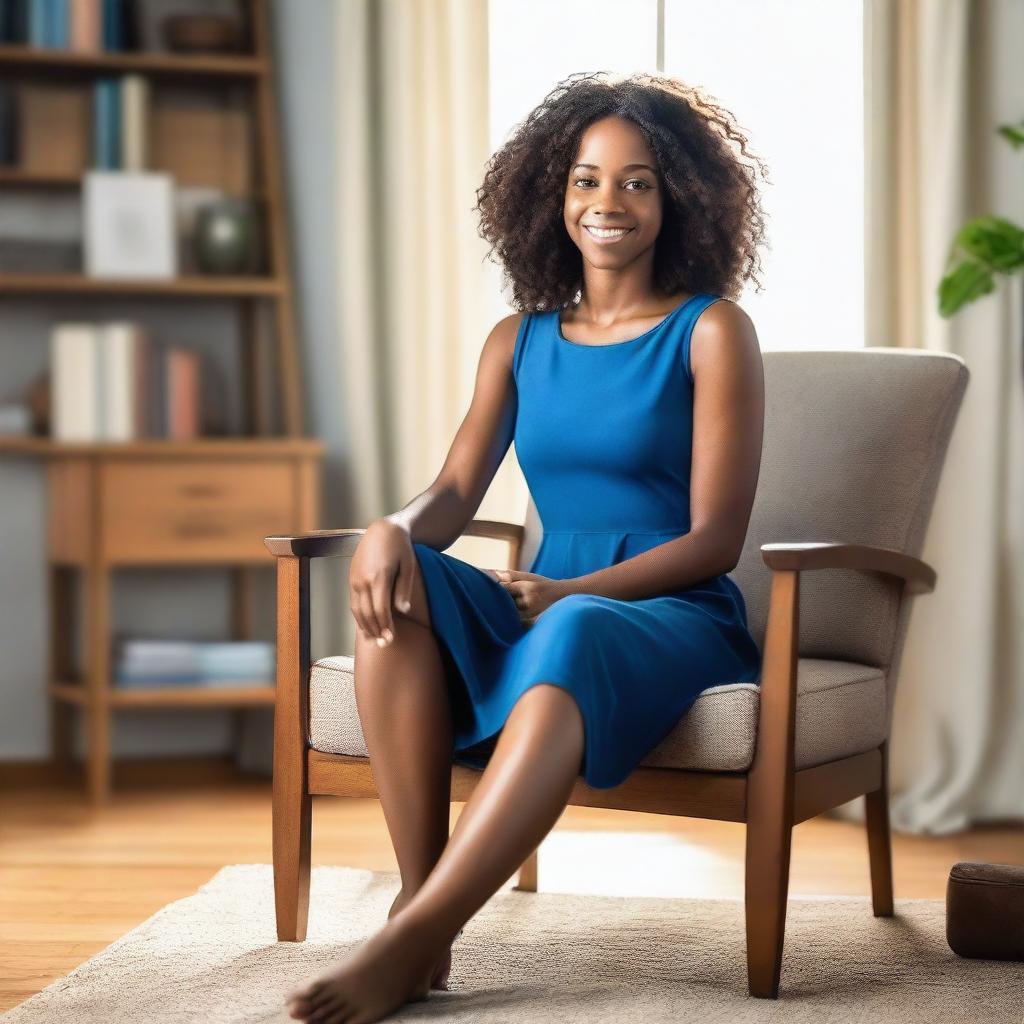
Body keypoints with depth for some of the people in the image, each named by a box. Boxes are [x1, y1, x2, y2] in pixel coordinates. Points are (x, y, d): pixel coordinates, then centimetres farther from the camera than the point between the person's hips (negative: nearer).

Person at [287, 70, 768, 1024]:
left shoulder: (710, 331, 1)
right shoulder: (519, 340, 15)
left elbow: (714, 540, -6)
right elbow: (454, 493, 6)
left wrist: (569, 594, -18)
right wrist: (395, 526, -19)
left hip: (673, 619, -4)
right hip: (545, 610, 4)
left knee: (572, 637, -39)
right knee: (400, 582, -26)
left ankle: (409, 943, -41)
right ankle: (416, 892, -31)